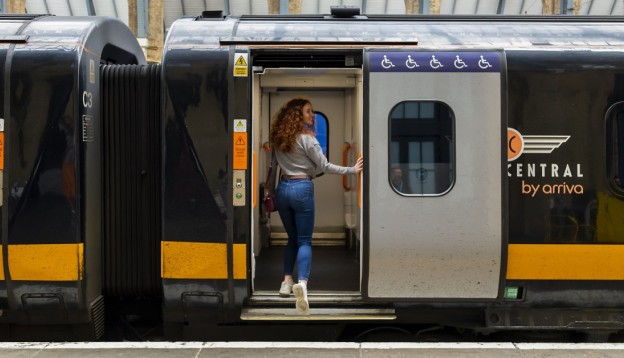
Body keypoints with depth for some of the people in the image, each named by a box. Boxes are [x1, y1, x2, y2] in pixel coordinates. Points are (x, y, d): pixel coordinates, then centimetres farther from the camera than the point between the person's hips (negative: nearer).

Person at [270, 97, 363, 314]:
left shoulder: (279, 138, 9)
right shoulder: (306, 137, -9)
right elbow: (324, 166, -9)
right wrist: (352, 170, -6)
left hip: (283, 188, 6)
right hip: (301, 188, -5)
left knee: (292, 238, 19)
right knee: (304, 240, -4)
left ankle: (287, 281, 14)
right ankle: (302, 282, -24)